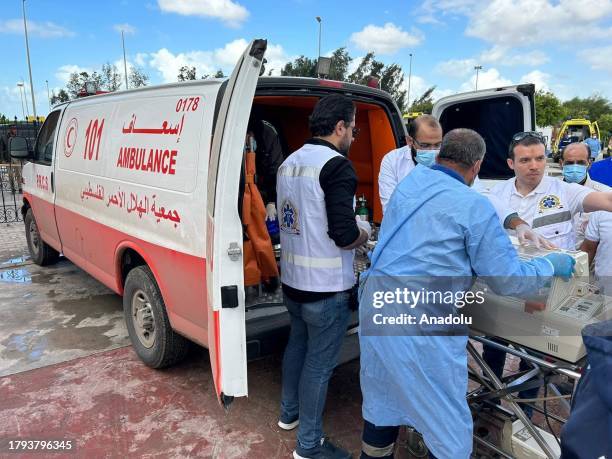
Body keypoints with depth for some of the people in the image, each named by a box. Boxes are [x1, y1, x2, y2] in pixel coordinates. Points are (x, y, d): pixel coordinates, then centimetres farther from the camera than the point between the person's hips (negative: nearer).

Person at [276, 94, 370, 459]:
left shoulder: (290, 162, 8)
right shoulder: (336, 165, -19)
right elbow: (344, 234, -24)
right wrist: (365, 232, -2)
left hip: (293, 280, 8)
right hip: (326, 287, -8)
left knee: (298, 344, 25)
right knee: (319, 363, 6)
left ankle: (289, 413, 43)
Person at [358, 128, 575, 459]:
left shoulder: (410, 181, 9)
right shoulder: (475, 206, -10)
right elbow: (508, 281, -5)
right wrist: (551, 265, 14)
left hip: (374, 305, 7)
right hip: (418, 322, -7)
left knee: (381, 402, 23)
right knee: (449, 427, 11)